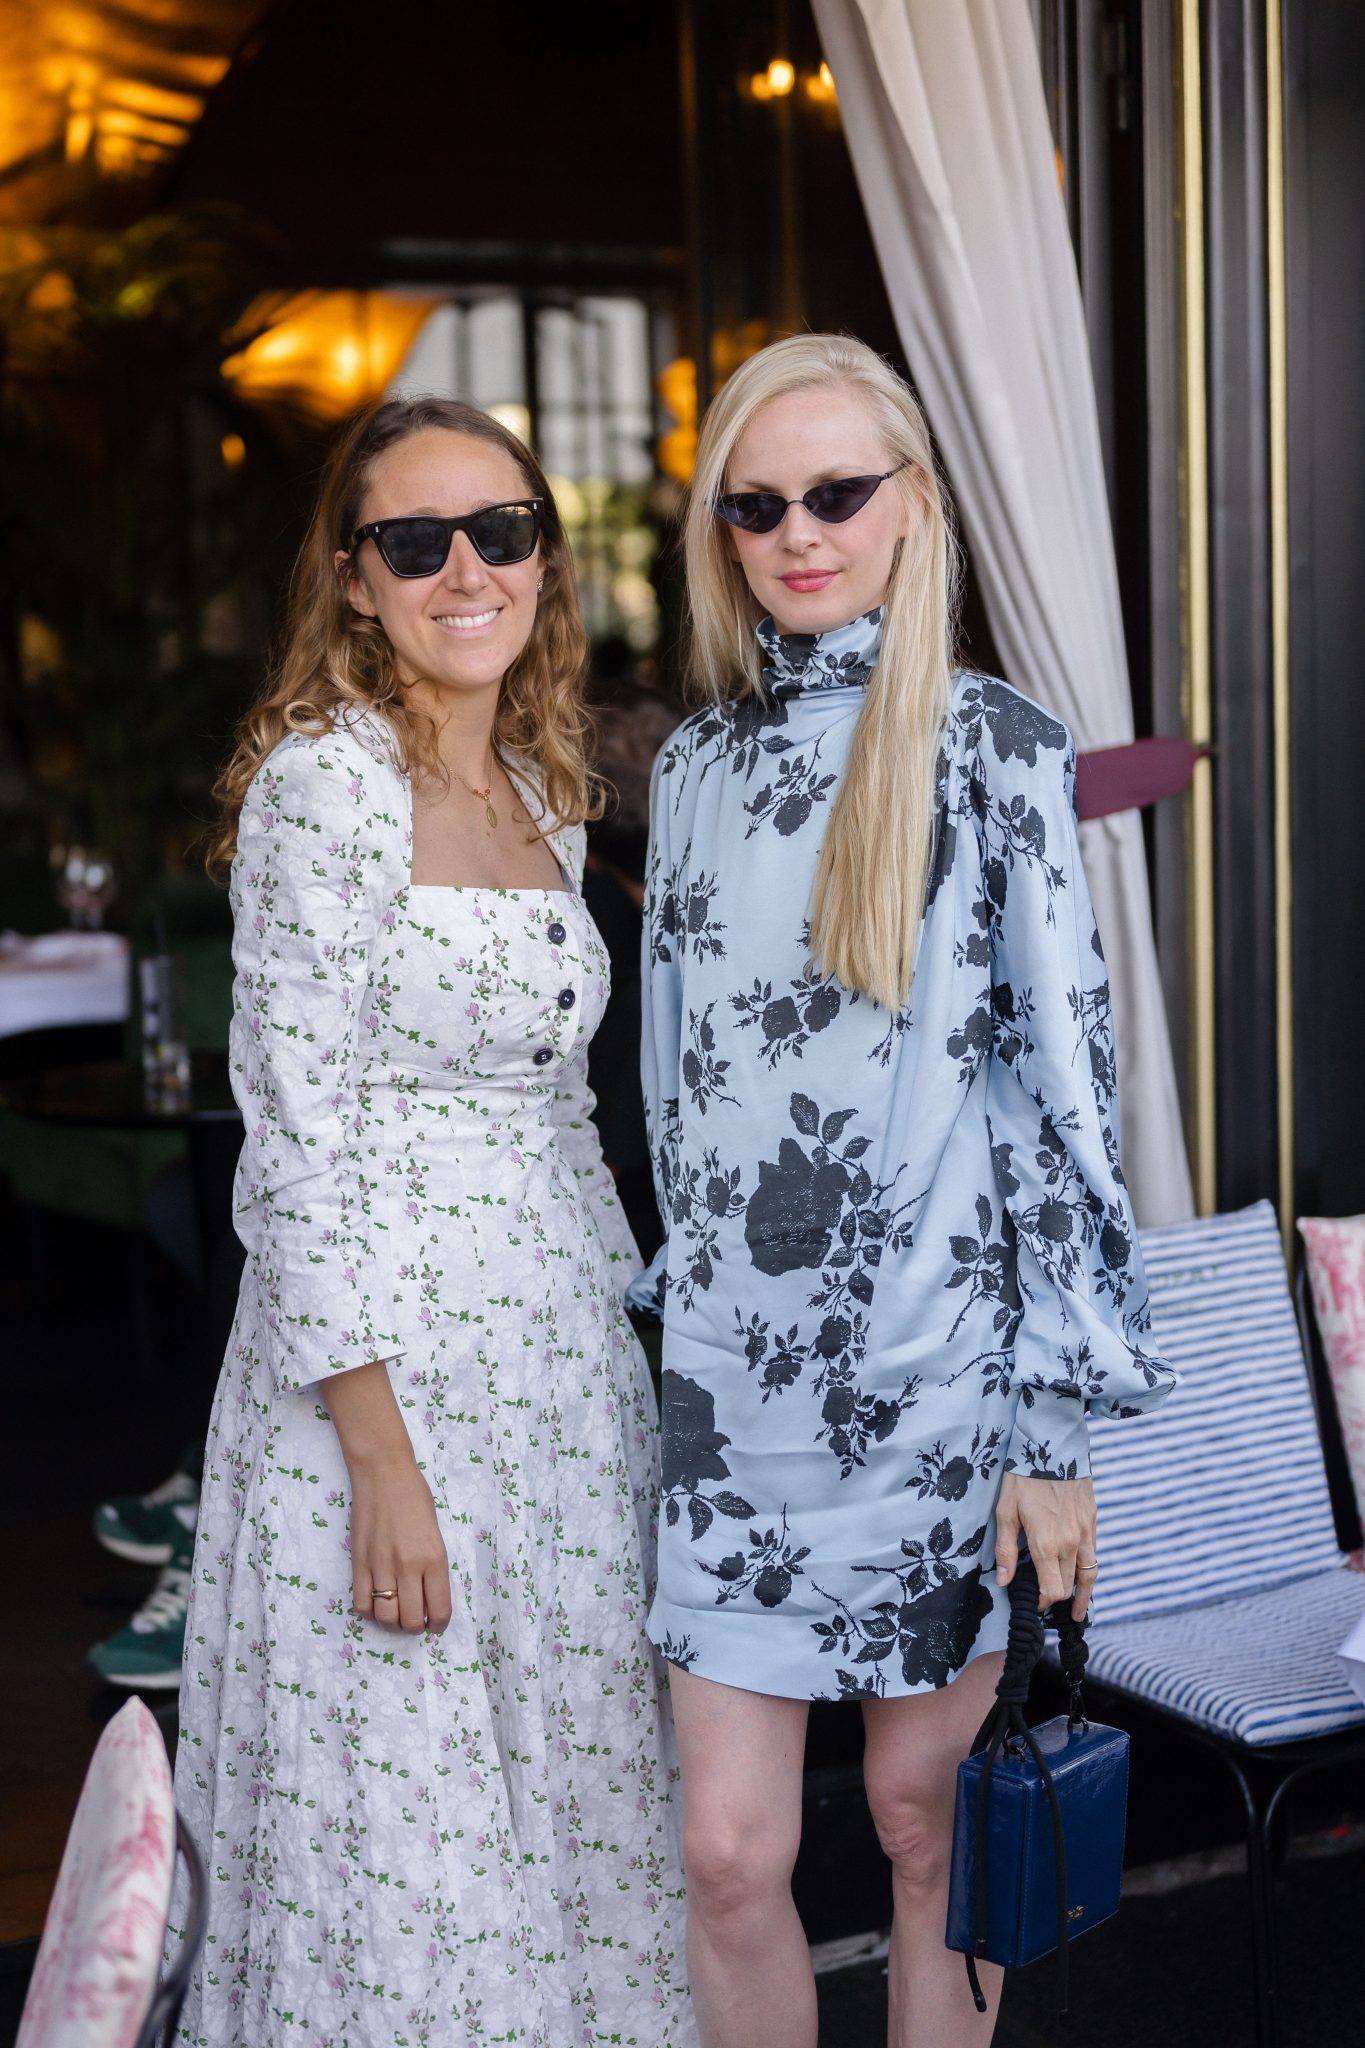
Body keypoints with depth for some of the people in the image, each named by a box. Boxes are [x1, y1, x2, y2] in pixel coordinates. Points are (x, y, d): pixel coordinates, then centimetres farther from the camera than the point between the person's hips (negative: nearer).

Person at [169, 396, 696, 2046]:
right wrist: (382, 1460, -19)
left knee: (567, 1806, 15)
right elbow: (297, 1139, -16)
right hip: (390, 1366, -7)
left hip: (566, 1357, 7)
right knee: (402, 1842, 4)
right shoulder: (323, 784, -13)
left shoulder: (545, 792, 10)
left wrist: (619, 1329, 15)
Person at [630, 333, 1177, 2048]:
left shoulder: (990, 750, -3)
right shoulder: (695, 765, 10)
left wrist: (1058, 1426, -9)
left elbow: (1063, 1081, -5)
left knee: (928, 1823, 9)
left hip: (937, 1360, -3)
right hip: (735, 1370, 4)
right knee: (728, 1848, 3)